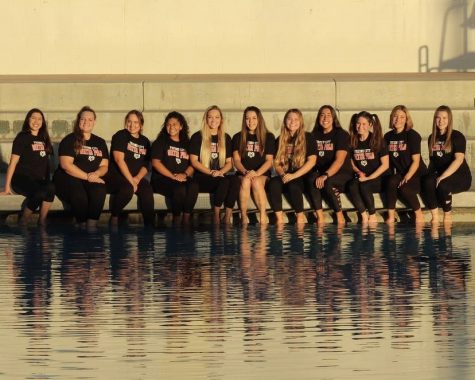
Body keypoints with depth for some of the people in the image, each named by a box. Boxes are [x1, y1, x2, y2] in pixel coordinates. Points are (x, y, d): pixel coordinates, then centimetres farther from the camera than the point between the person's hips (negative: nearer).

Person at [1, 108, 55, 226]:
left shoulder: (43, 139, 17)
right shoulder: (22, 138, 0)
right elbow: (13, 162, -4)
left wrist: (48, 180, 9)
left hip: (39, 180, 5)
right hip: (22, 179, -5)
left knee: (50, 188, -32)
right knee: (40, 193, -36)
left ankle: (42, 222, -21)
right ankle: (23, 221, -15)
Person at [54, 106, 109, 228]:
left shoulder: (100, 142, 18)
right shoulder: (69, 140, 3)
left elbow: (104, 166, 14)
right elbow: (66, 165, -9)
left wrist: (96, 174, -11)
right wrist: (87, 177, -14)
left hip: (93, 179, 3)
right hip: (69, 179, -3)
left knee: (99, 190, -33)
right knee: (79, 195, -37)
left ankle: (92, 226, -31)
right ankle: (82, 226, -19)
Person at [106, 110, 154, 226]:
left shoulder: (145, 141, 14)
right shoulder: (120, 136, -1)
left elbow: (146, 166, 10)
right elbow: (119, 159, -13)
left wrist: (137, 179, -12)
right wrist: (131, 181, -19)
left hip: (136, 177, 5)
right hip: (115, 175, -4)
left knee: (147, 189, -28)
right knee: (127, 188, -36)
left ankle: (149, 224, -21)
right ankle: (114, 217, -14)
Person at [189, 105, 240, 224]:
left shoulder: (226, 138, 17)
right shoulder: (197, 137, 5)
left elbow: (229, 162, 14)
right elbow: (194, 161, -1)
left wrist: (220, 172, -8)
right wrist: (211, 172, -12)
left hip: (221, 175, 4)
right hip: (202, 177, -4)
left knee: (235, 180, -32)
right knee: (224, 182, -35)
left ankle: (228, 217, -29)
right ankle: (216, 216, -21)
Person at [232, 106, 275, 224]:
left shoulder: (268, 137, 9)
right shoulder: (238, 138, 13)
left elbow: (269, 160, 1)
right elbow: (236, 159, 5)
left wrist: (257, 173, -17)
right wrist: (245, 172, -16)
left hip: (262, 174, -1)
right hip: (243, 173, 1)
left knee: (256, 182, -36)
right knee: (246, 181, -35)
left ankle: (263, 217, -32)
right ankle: (243, 216, -31)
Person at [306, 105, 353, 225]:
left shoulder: (341, 134, -4)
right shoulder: (314, 136, 12)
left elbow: (339, 160, -17)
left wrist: (325, 175, -31)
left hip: (342, 175, -4)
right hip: (320, 173, 4)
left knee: (328, 182, -36)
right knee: (311, 178, -31)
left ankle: (340, 216, -18)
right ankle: (319, 217, -32)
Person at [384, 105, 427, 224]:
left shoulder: (412, 135, -6)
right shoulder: (388, 137, 9)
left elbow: (416, 161, -11)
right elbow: (386, 160, 11)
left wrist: (407, 178, -22)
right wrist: (391, 173, -7)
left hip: (415, 174, -4)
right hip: (398, 174, 4)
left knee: (404, 188, -33)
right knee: (391, 182, -31)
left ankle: (419, 215, -11)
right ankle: (390, 216, -23)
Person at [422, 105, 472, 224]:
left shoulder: (457, 137, -6)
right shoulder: (432, 138, 13)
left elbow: (459, 160, -18)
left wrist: (443, 176, -26)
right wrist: (430, 174, -2)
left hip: (460, 176, -4)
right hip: (439, 174, 4)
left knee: (442, 185, -37)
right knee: (427, 182, -31)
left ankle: (448, 215, -14)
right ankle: (435, 216, -28)